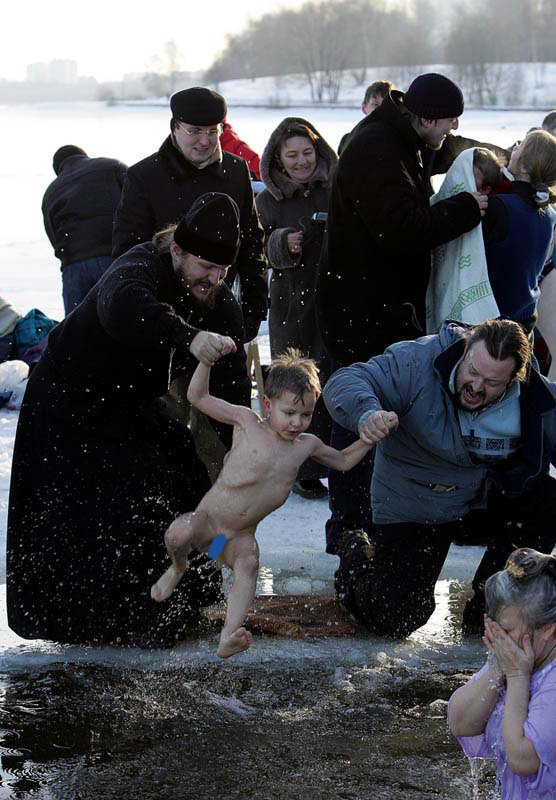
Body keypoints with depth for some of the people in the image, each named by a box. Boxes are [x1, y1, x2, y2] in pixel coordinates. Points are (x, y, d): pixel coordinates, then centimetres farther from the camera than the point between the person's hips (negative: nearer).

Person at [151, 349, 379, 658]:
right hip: (206, 520, -3)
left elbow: (344, 461, 22)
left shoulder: (307, 444, 5)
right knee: (178, 534, -33)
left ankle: (228, 637, -43)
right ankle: (178, 567, 6)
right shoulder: (247, 422, -9)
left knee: (249, 564, -30)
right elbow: (198, 396, -9)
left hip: (241, 536, 3)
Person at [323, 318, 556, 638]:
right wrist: (365, 412, -51)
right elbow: (345, 382, -28)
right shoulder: (417, 362, -23)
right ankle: (359, 555, 21)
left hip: (485, 502, 3)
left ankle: (486, 605, -3)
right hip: (411, 511, -3)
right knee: (396, 617, -16)